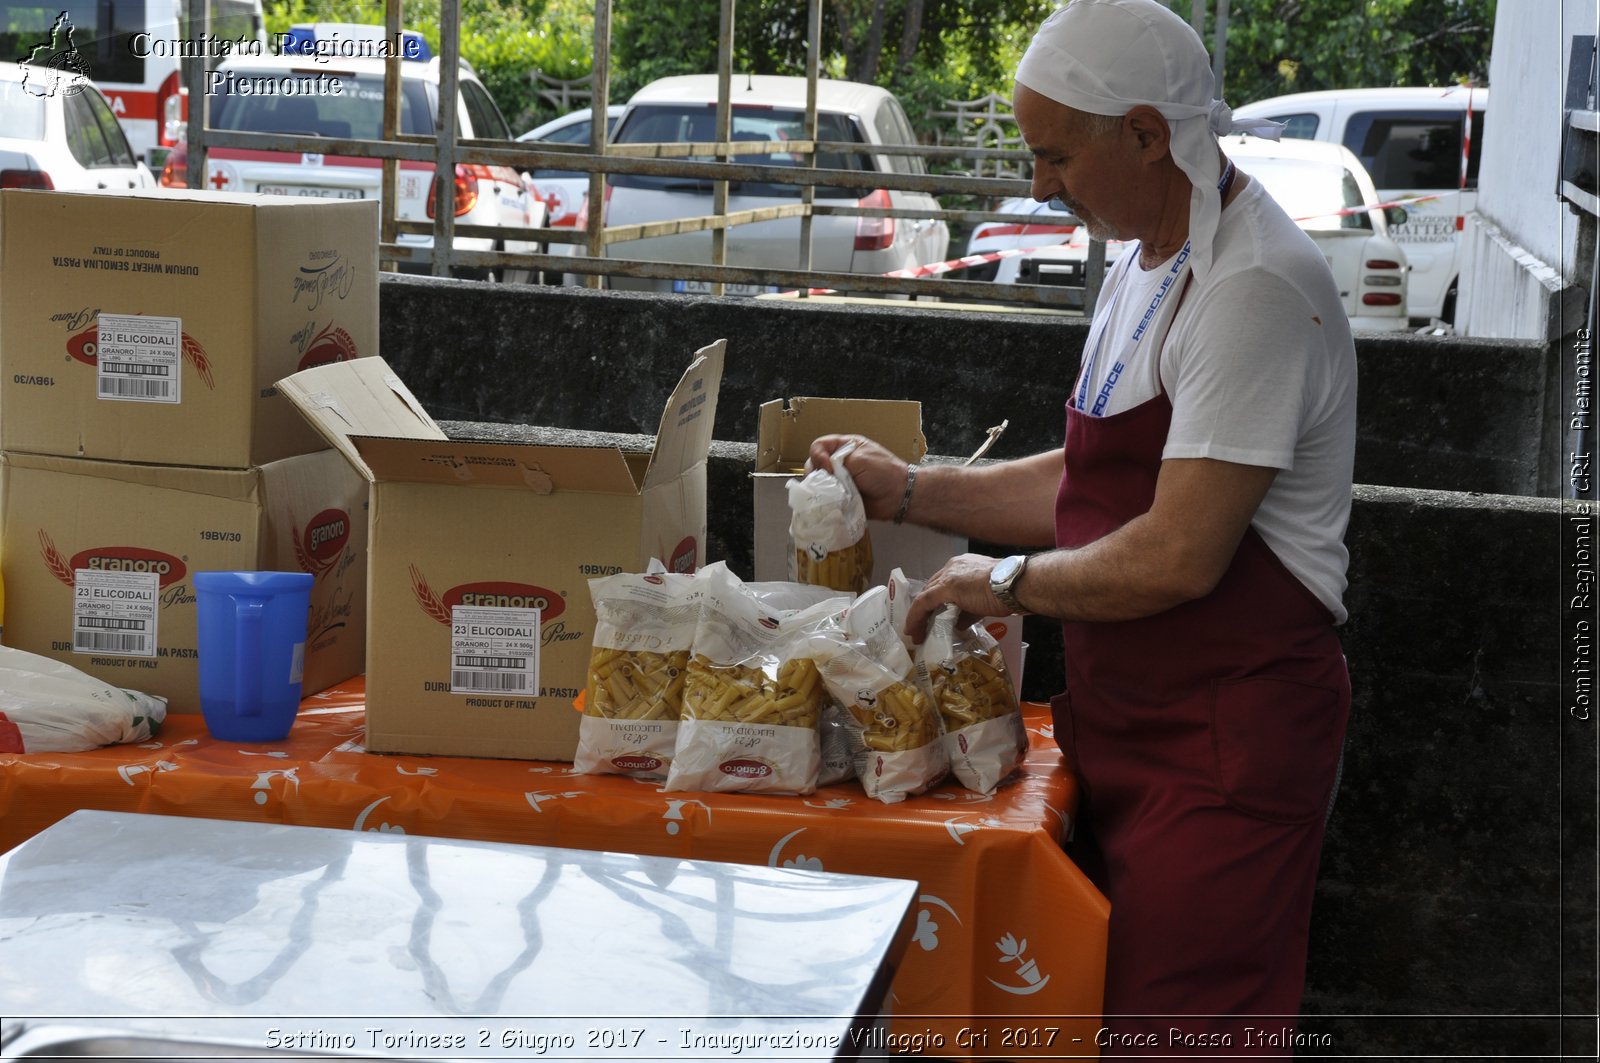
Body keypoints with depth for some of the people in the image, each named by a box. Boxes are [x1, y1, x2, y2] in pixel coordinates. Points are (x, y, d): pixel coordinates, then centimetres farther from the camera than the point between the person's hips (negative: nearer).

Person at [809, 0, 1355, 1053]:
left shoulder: (1255, 289, -20)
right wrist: (911, 490, 13)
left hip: (1226, 747, -9)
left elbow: (1178, 558, -23)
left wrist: (1005, 583, -9)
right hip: (1128, 723, 10)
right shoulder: (1148, 265, 13)